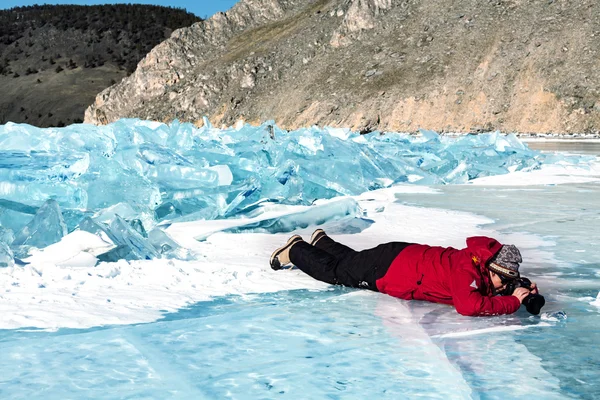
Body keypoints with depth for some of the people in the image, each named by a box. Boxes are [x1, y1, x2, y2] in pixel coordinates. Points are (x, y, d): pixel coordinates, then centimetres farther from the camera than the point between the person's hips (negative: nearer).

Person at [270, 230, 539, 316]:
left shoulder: (485, 265, -10)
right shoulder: (468, 268, -35)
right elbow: (468, 305, -52)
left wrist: (525, 289, -12)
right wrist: (512, 302, -42)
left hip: (410, 256, 7)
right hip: (389, 268, -7)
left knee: (351, 260, 33)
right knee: (333, 271, 16)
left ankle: (322, 241, 56)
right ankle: (295, 250, 36)